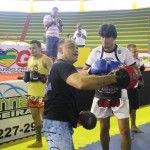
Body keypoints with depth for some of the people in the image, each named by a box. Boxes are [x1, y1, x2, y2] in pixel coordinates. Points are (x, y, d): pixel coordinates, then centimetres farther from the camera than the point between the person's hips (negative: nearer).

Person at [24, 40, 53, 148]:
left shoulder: (46, 60, -11)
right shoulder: (30, 60, 11)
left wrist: (42, 77, -30)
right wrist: (26, 77, 0)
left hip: (43, 94, -7)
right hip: (32, 93, 7)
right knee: (36, 117, 15)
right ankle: (38, 141, 27)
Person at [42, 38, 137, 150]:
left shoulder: (58, 67, 21)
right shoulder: (63, 66, -14)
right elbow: (81, 82, -37)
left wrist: (77, 113, 18)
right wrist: (114, 78, -32)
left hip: (58, 121, 11)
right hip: (57, 123, -11)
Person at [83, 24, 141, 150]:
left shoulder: (124, 51, -11)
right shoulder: (95, 52, -6)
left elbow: (136, 71, -4)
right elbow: (84, 71, 0)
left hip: (119, 97, -2)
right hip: (101, 96, 2)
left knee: (125, 130, -2)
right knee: (104, 128, 16)